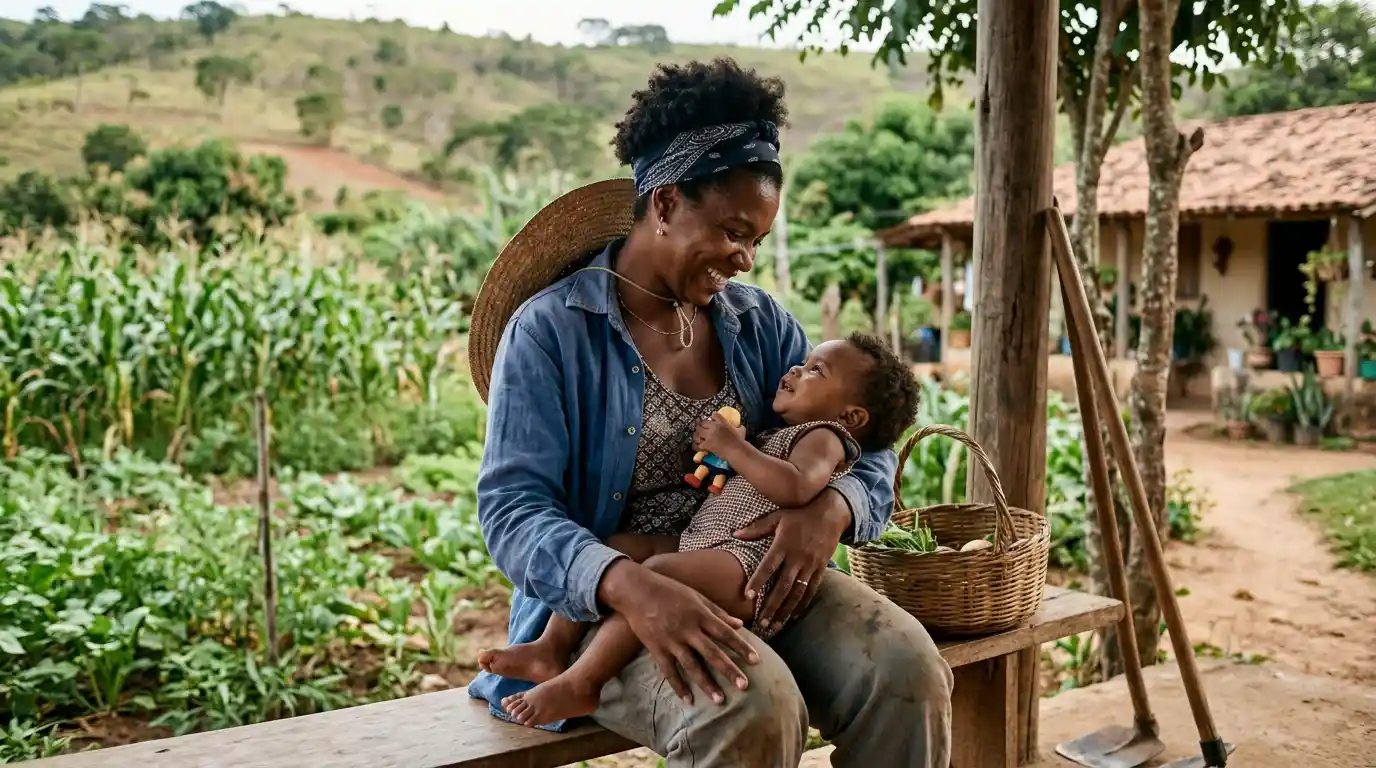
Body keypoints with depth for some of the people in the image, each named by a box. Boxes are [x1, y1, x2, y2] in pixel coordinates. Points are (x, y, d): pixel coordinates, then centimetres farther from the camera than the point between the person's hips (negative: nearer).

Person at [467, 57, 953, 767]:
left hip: (761, 578, 5)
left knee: (908, 669, -23)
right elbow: (512, 508, -14)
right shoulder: (548, 329, -6)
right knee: (754, 704, -34)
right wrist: (632, 586, -34)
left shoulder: (759, 324, 10)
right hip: (608, 603, -4)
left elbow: (866, 448, 10)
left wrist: (831, 510, -16)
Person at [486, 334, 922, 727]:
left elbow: (795, 488, -21)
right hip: (697, 547, 10)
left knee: (660, 570, -33)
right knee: (615, 546, 3)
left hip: (747, 566, -10)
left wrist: (733, 447, -14)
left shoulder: (824, 437, 3)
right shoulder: (776, 436, 32)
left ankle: (582, 684, -31)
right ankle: (554, 648, -6)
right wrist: (712, 450, 17)